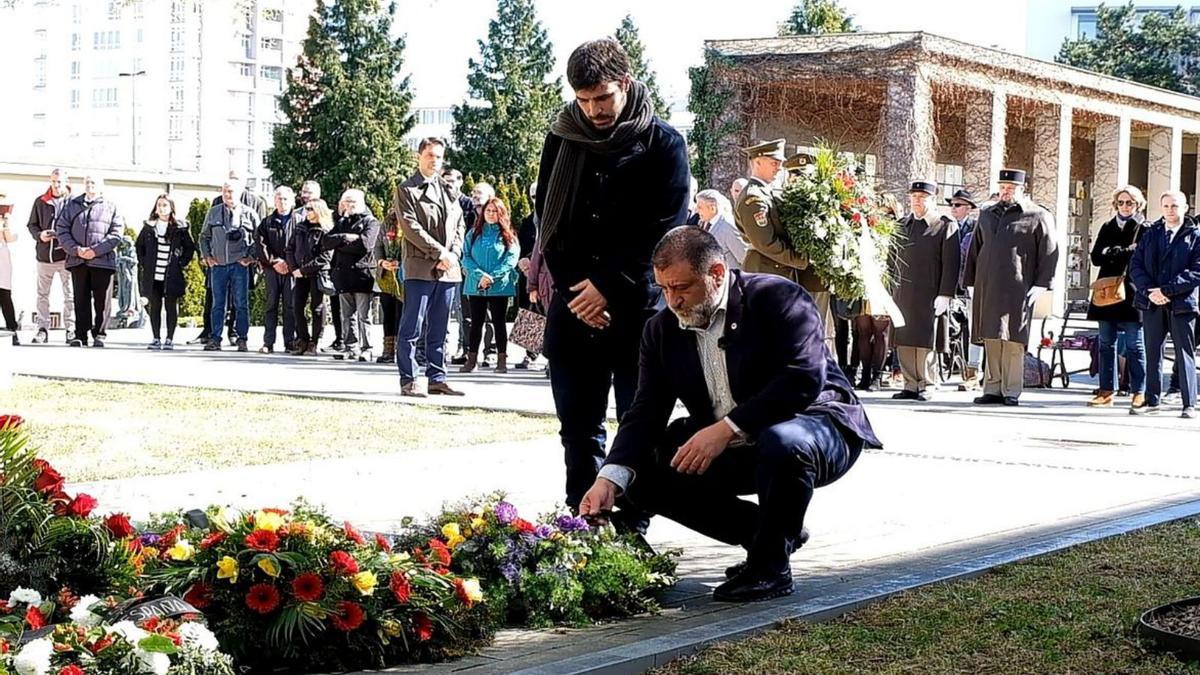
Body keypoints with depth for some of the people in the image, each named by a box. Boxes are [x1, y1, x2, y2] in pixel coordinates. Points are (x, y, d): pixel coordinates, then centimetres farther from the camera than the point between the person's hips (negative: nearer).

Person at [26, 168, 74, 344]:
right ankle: (42, 329, 12)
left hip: (66, 255, -3)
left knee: (70, 294, -1)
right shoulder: (40, 202, 9)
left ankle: (71, 329, 5)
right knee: (42, 294, 6)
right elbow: (31, 225, 13)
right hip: (44, 254, 3)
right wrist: (39, 235, -7)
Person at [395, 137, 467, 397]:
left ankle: (437, 379, 12)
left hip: (448, 269, 6)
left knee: (439, 330, 9)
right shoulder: (406, 190, 1)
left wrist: (453, 254, -1)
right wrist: (440, 252, -13)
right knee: (412, 327, -5)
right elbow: (411, 226, -9)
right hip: (420, 267, -6)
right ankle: (408, 380, -2)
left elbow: (459, 225, 16)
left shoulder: (449, 190, 19)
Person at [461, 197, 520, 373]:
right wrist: (479, 275, -14)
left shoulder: (508, 236, 4)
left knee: (499, 322, 3)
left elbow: (511, 259, -6)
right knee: (476, 322, 6)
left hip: (500, 286, -2)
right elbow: (466, 257, 2)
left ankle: (501, 359, 5)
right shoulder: (474, 234, 9)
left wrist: (492, 277, -16)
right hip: (476, 285, 2)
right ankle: (472, 359, 9)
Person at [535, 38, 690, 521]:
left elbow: (664, 230, -7)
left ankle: (632, 529, 6)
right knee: (579, 426, 7)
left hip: (637, 307, -3)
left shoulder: (663, 144, -2)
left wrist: (608, 287, -12)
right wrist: (575, 289, -4)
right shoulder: (562, 139, 7)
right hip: (574, 309, 3)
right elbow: (547, 219, 7)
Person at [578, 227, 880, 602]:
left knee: (782, 444, -40)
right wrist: (610, 478, -21)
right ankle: (772, 535, 5)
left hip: (817, 424, -6)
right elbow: (646, 412, -4)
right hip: (725, 449, 7)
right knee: (642, 475, -9)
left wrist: (727, 428, -33)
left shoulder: (777, 298, -16)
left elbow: (805, 379, -28)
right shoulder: (662, 329, 2)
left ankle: (770, 565, -14)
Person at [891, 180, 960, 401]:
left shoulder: (946, 227, 1)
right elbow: (892, 259, 19)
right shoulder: (901, 226, 16)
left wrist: (945, 295, -12)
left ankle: (925, 385, 6)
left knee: (925, 341, -3)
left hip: (929, 296, -5)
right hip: (902, 294, 5)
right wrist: (888, 290, 13)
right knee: (903, 341, 4)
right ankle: (910, 385, 11)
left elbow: (950, 264, -4)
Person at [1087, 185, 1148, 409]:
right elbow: (1096, 257, 6)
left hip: (1131, 292, -5)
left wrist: (1113, 253, -8)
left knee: (1134, 345, -2)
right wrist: (1124, 254, -10)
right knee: (1106, 344, 5)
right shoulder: (1107, 228, 17)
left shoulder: (1145, 229, 2)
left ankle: (1139, 392, 1)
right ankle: (1106, 391, 9)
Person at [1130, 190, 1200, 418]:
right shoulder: (1151, 234, 12)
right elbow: (1136, 265, 7)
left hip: (1182, 304, -4)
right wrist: (1148, 291, -10)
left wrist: (1166, 290, -16)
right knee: (1153, 353, 8)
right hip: (1152, 304, 4)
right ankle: (1152, 401, 15)